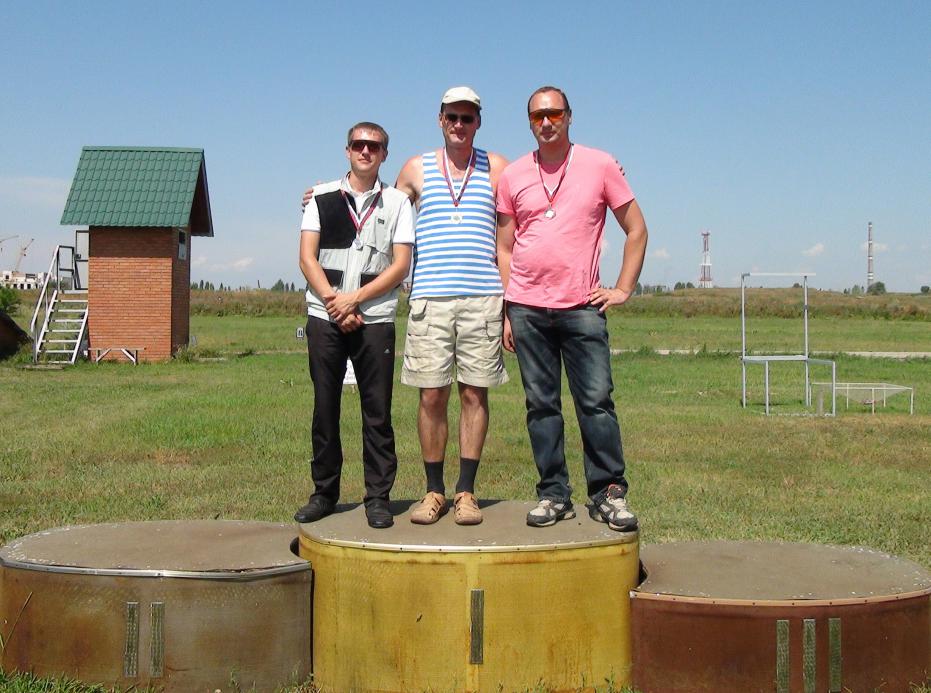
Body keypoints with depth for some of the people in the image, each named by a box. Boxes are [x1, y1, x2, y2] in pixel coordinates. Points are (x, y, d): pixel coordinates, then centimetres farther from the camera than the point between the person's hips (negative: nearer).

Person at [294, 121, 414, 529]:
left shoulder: (397, 202, 8)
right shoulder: (322, 197, 11)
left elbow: (401, 264, -1)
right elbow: (307, 257, 4)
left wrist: (354, 298, -10)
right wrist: (334, 303, -8)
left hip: (375, 318, -1)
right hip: (324, 316, 1)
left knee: (377, 411, -1)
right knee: (324, 407, 5)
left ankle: (378, 496, 5)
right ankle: (324, 492, 15)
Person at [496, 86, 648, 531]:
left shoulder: (600, 165, 4)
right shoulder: (513, 176, 9)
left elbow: (636, 230, 9)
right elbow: (505, 248, 12)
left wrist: (623, 289, 2)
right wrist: (506, 312, 6)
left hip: (581, 307, -2)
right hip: (527, 307, 2)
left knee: (596, 401, -4)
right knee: (541, 405, 4)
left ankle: (608, 494, 5)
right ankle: (553, 494, 11)